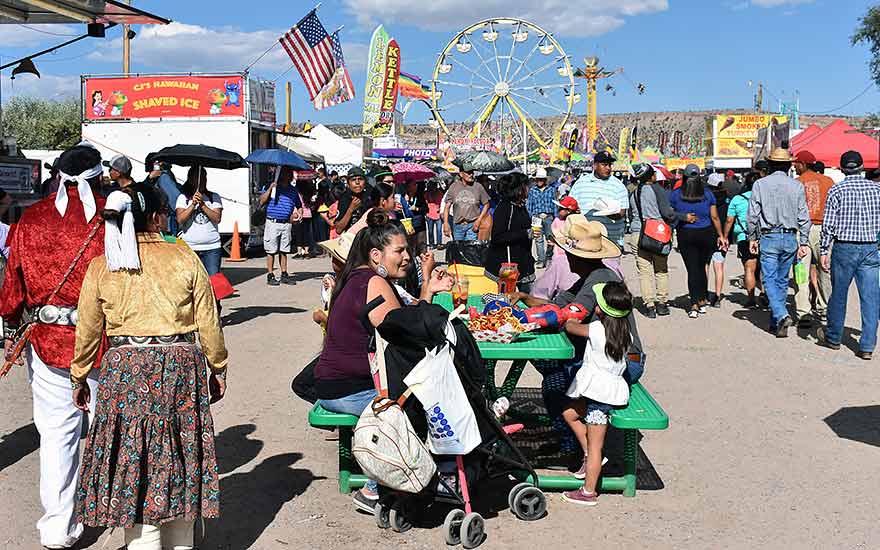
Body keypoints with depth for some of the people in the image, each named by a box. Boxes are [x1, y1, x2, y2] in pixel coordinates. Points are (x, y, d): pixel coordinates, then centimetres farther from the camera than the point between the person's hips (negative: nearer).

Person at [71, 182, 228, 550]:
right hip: (181, 367, 0)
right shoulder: (185, 259, -3)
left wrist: (79, 377, 17)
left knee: (133, 465, 7)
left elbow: (87, 330, 5)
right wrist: (217, 368, 12)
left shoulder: (101, 266, 0)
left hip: (124, 370, 0)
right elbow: (208, 323, 0)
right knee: (179, 459, 14)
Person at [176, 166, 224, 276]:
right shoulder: (183, 198, 7)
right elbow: (180, 220, -5)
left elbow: (217, 218, -3)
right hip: (189, 248, -1)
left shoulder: (214, 197, 10)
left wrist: (202, 204, -10)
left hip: (212, 247, 1)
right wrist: (193, 204, -12)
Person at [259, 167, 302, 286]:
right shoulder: (270, 186, 2)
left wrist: (297, 213, 1)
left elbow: (299, 206, 21)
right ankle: (270, 276, 5)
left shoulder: (293, 190, 13)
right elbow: (262, 202, -5)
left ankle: (284, 275, 14)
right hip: (272, 222, -3)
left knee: (284, 251, 8)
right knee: (271, 251, 0)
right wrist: (270, 188, -13)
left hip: (286, 224, 3)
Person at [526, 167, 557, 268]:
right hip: (536, 217, 0)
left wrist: (555, 217, 6)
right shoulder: (532, 190, 10)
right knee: (538, 239, -3)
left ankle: (549, 258, 16)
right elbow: (529, 205, 12)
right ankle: (541, 260, 0)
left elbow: (555, 204, 10)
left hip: (549, 217, 0)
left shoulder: (551, 189, 9)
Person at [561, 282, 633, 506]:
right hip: (612, 386, 7)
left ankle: (588, 492, 8)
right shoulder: (626, 334, 3)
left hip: (600, 393, -7)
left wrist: (569, 317, 20)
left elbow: (569, 326, -2)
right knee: (569, 412, 22)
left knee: (594, 446, 0)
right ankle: (589, 456, 24)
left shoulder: (597, 330, -15)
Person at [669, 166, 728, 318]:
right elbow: (715, 217, 2)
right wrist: (721, 236, 10)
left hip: (685, 236, -1)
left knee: (692, 269, 0)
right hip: (706, 234, 1)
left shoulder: (675, 194, -5)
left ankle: (695, 304, -9)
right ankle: (702, 301, 24)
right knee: (702, 268, 15)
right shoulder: (707, 194, -1)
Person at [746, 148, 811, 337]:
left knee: (770, 280, -1)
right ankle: (775, 321, 20)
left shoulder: (760, 184, -4)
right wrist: (803, 242, 7)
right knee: (782, 280, 13)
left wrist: (752, 238, 7)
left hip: (768, 238, -3)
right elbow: (804, 217, 1)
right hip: (790, 238, 3)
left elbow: (753, 215, -4)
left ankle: (781, 315, -21)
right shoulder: (797, 186, 2)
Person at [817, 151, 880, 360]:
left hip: (844, 248, -1)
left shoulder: (836, 190, -4)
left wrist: (824, 251, -2)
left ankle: (833, 338, 26)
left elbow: (828, 224, -7)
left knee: (838, 295, 12)